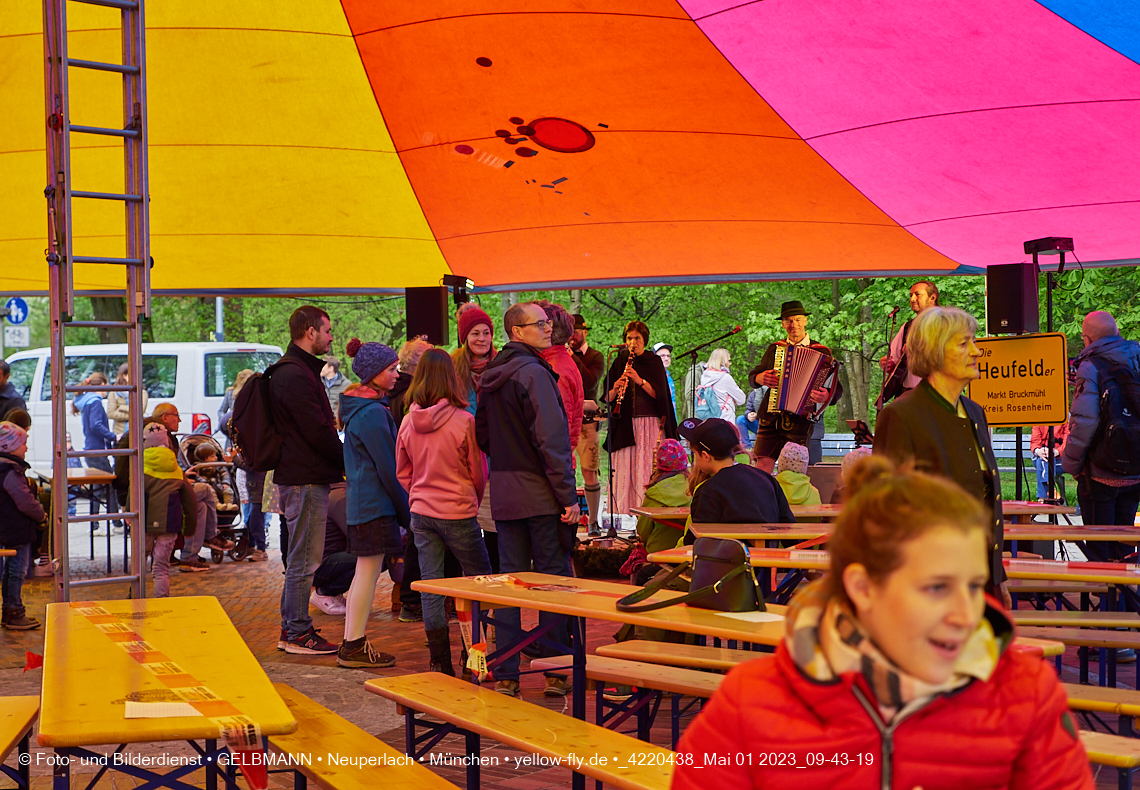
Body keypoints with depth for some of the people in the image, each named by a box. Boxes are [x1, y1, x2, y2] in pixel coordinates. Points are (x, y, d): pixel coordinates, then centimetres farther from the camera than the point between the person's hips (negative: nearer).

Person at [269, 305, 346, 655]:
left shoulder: (297, 370, 19)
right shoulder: (295, 375, -16)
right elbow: (317, 430, -20)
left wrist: (340, 461, 13)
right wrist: (346, 463, -9)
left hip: (301, 477, 11)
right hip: (306, 479, -11)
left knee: (300, 558, 15)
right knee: (305, 559, -5)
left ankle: (291, 627, 22)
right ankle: (298, 633, 1)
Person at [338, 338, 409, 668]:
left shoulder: (361, 408, 15)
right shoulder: (372, 413, -17)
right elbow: (387, 469, -17)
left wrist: (402, 508, 19)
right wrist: (407, 511, -10)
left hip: (361, 502, 10)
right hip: (375, 503, -10)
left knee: (365, 572, 14)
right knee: (369, 571, -5)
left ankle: (350, 646, 18)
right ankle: (355, 647, -1)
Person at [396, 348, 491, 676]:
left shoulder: (408, 422, -2)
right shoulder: (463, 420, -13)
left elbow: (402, 473, 8)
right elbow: (479, 472, -4)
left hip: (421, 512, 4)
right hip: (458, 511, -4)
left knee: (431, 587, 7)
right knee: (480, 579, 12)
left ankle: (440, 662, 10)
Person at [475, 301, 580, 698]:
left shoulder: (491, 377, 12)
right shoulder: (533, 373, -14)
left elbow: (482, 435, 18)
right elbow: (552, 439, -19)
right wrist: (568, 495, -17)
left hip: (503, 495, 7)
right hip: (540, 494, -7)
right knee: (553, 579, 1)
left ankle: (506, 675, 11)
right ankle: (557, 672, 6)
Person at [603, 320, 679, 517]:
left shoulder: (654, 362, 4)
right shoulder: (619, 362, 11)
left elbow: (659, 394, -7)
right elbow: (607, 398, 8)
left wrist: (640, 381, -20)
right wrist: (615, 389, -13)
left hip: (650, 423, -2)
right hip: (625, 425, 2)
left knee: (648, 470, -8)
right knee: (624, 470, -3)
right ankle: (623, 512, 1)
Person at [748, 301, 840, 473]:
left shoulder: (821, 352, 5)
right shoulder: (775, 349, 15)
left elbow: (837, 389, -1)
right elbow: (752, 377, 21)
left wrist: (827, 397, -24)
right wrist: (761, 378, -3)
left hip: (800, 420, -3)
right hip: (769, 418, 3)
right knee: (763, 465, -2)